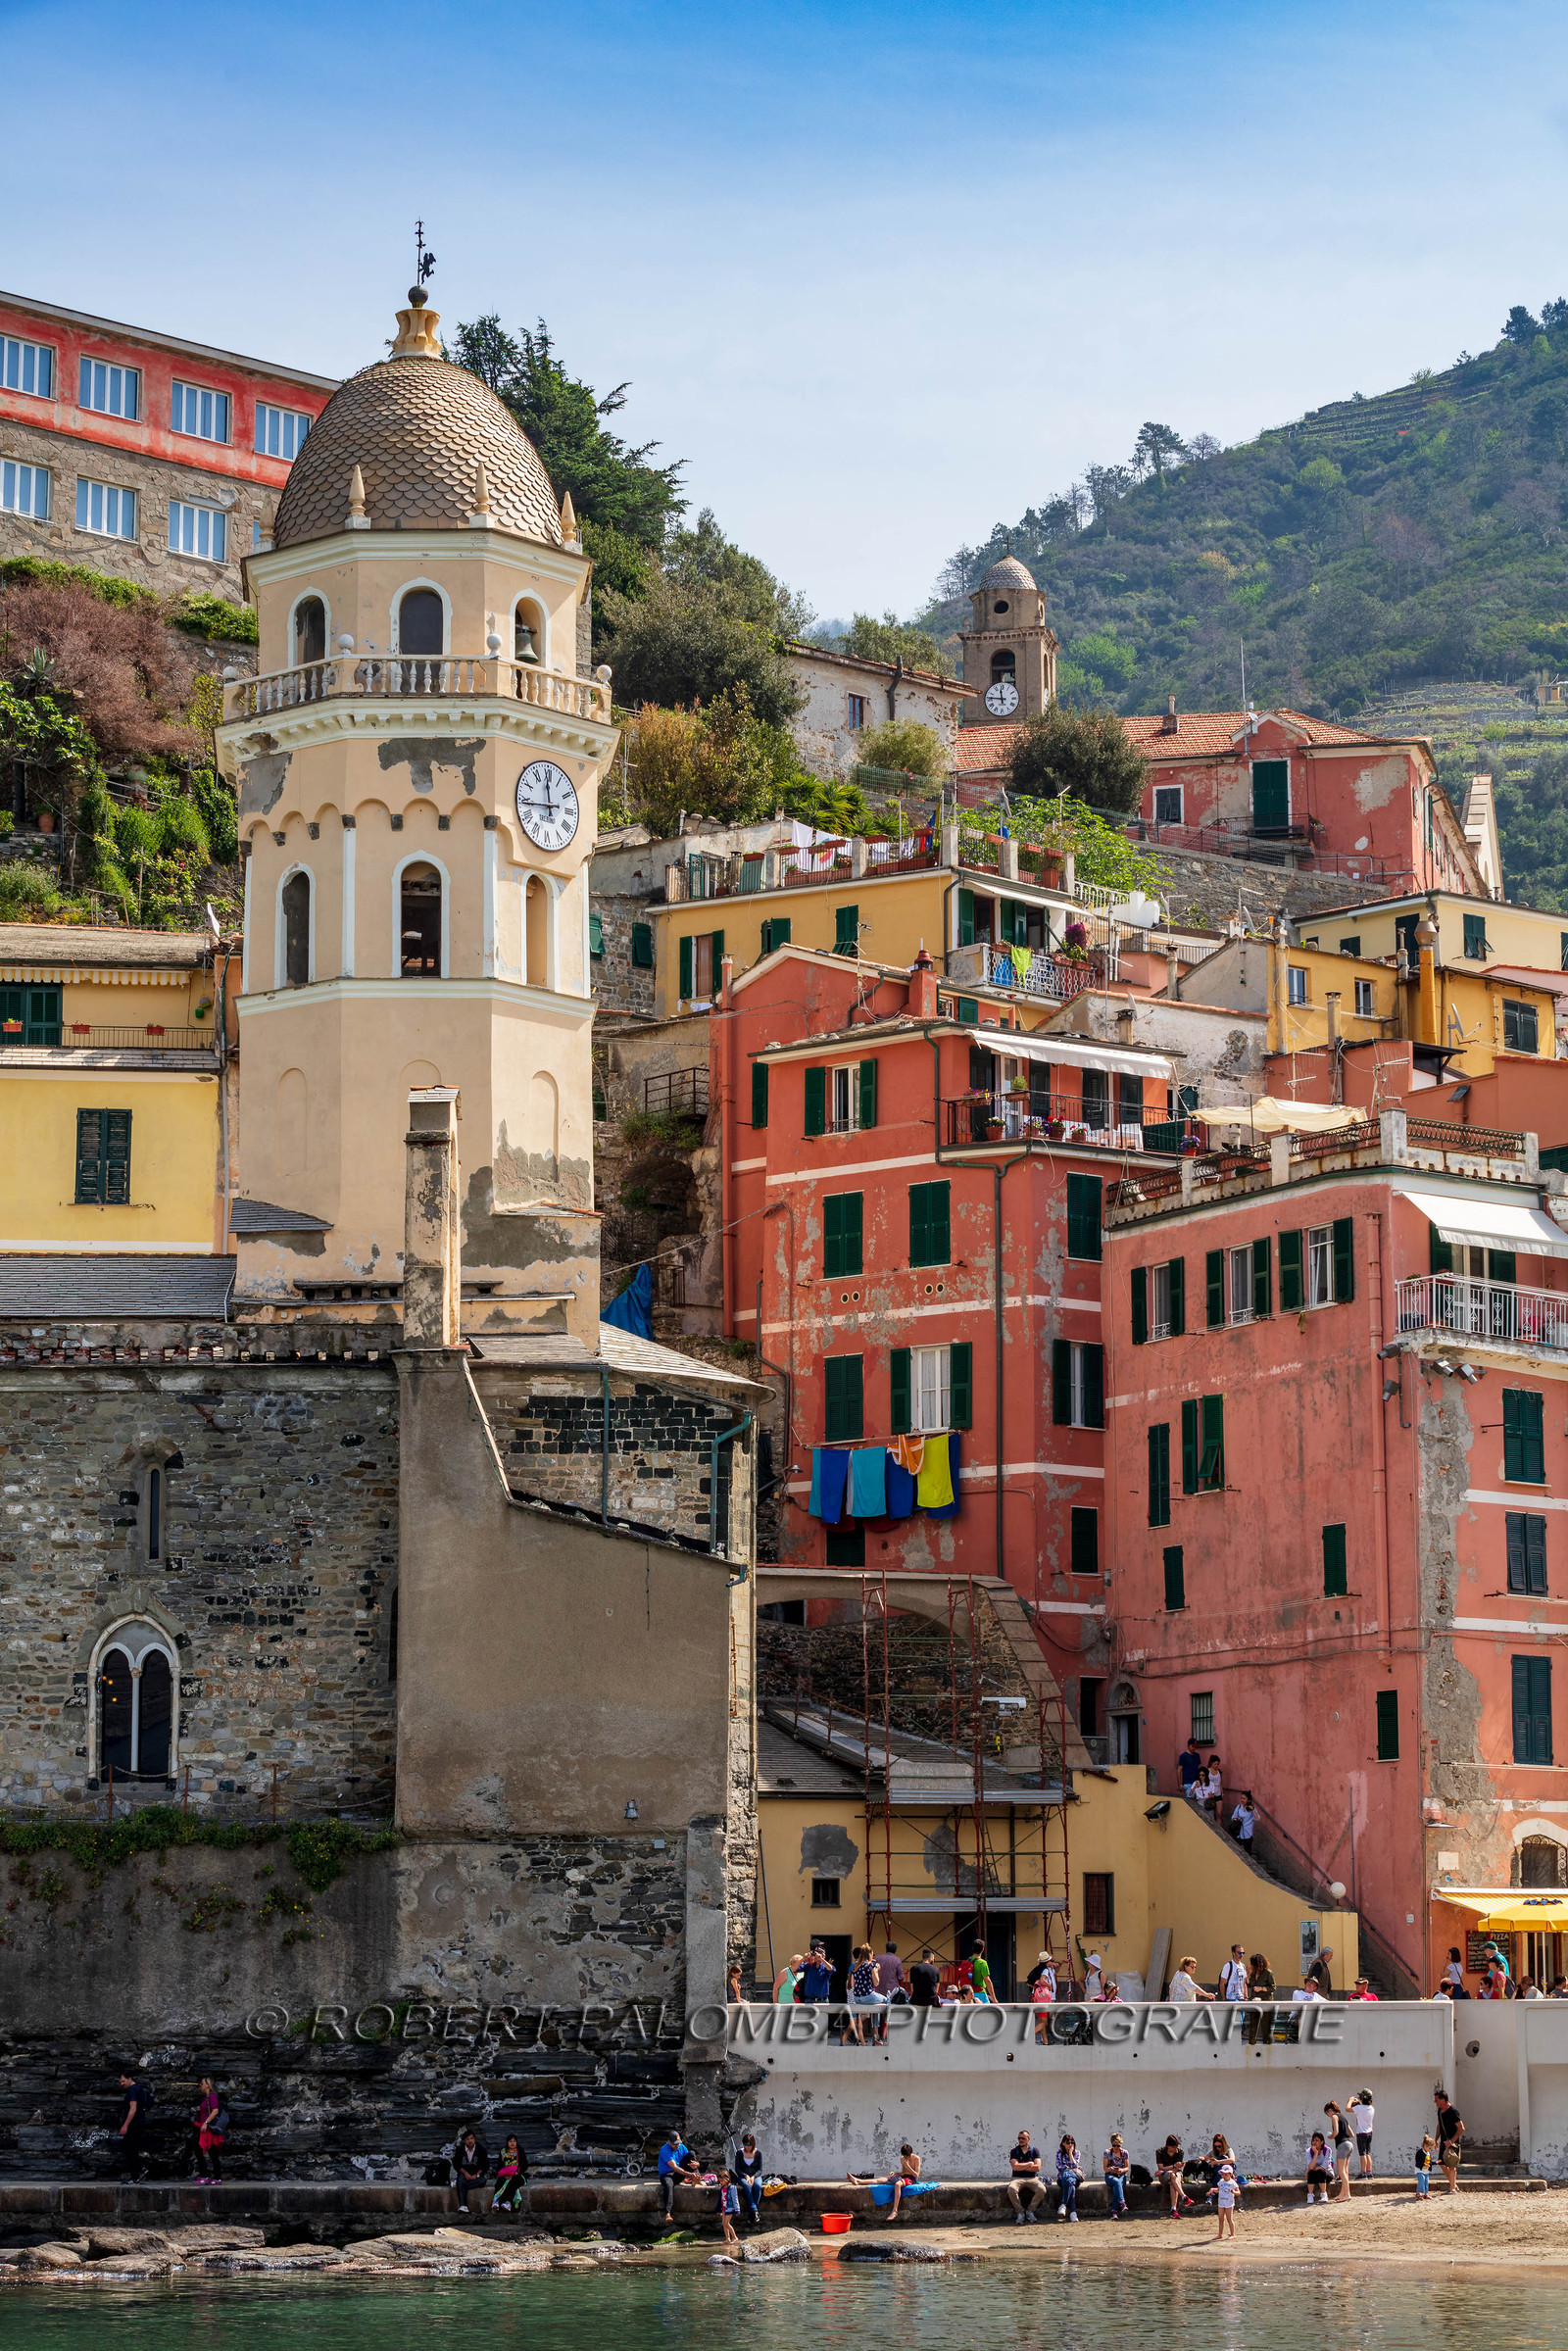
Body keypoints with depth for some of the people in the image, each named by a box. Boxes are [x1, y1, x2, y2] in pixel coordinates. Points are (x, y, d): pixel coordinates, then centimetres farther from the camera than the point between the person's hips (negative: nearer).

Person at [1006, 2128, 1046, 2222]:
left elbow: (1037, 2167, -4)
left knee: (1041, 2189, -30)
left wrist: (1021, 2166, -4)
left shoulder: (1034, 2151, 9)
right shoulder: (1014, 2151, 7)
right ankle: (1020, 2212, -17)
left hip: (1032, 2178, 1)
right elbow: (1015, 2167, -8)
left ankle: (1030, 2210, -9)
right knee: (1011, 2189, -35)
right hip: (1017, 2178, -1)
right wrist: (1029, 2164, -2)